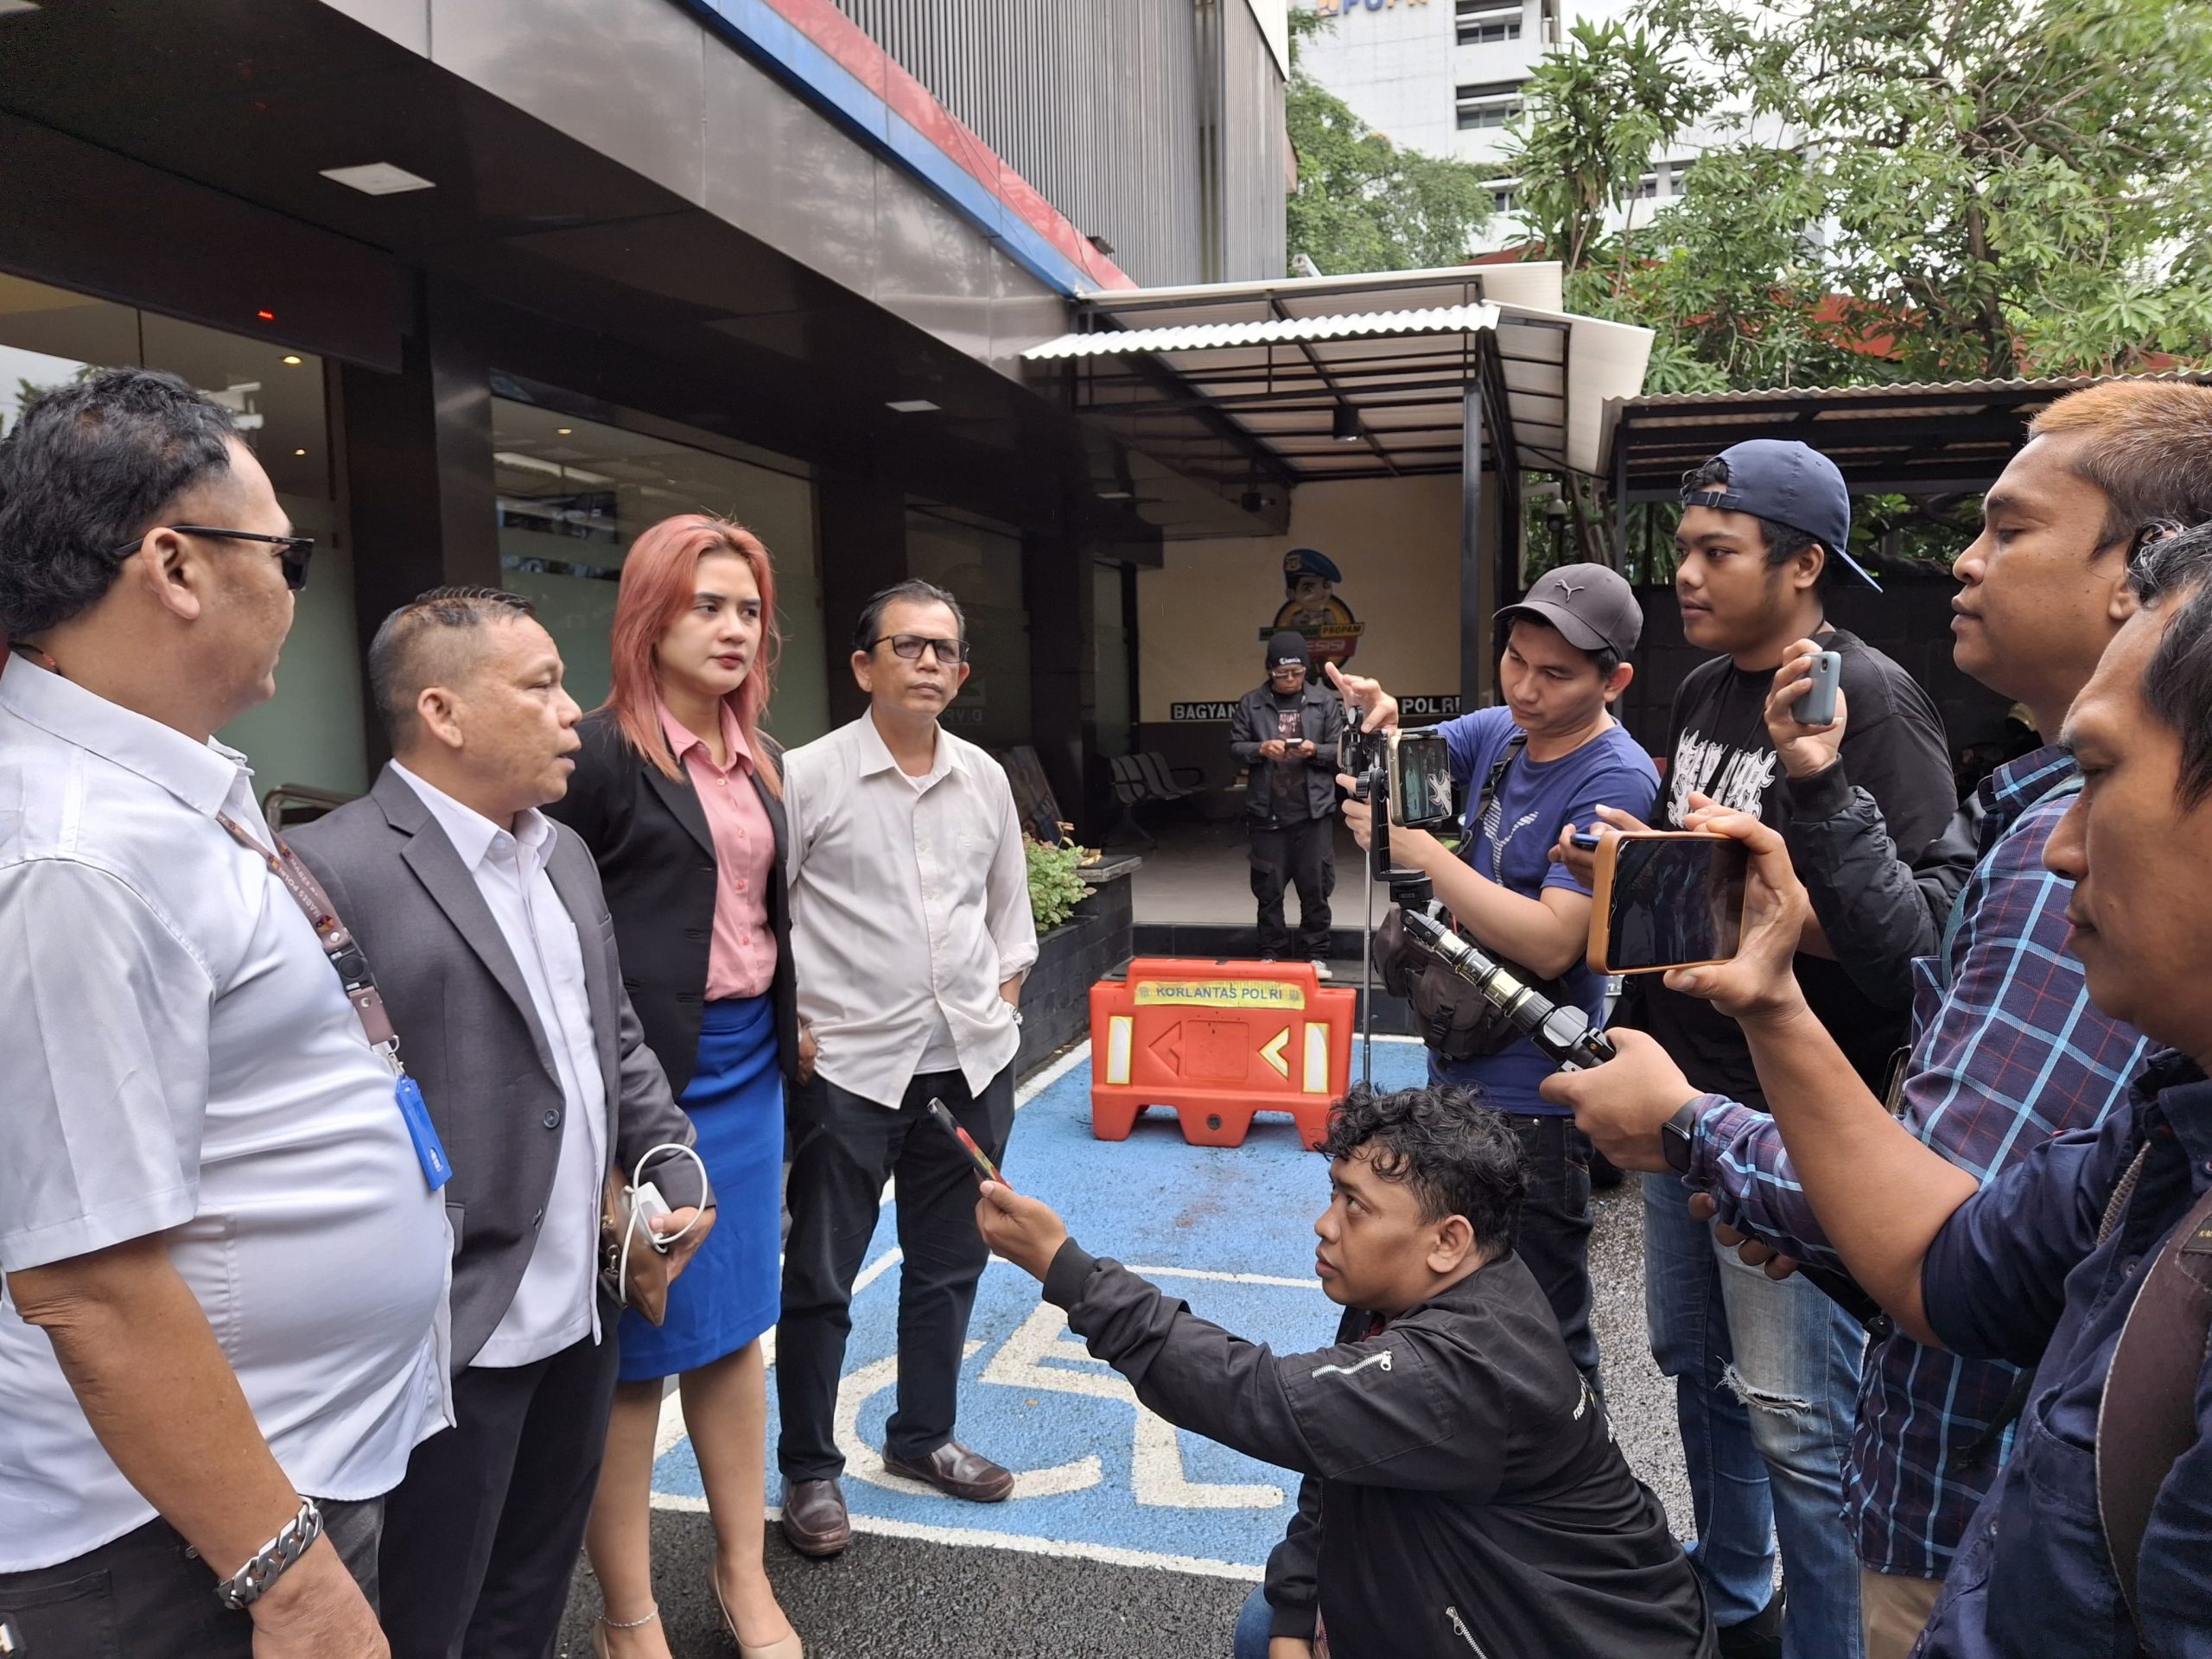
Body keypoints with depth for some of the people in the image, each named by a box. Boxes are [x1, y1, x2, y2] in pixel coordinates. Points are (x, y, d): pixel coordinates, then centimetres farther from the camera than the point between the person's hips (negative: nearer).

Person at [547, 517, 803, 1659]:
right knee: (636, 1348, 6)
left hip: (747, 1070, 7)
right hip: (646, 1077, -7)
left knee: (734, 1326, 17)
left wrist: (784, 1034, 15)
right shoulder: (601, 752, -11)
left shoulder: (754, 757, 10)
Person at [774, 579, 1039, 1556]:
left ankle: (923, 1437, 38)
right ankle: (810, 1470, 25)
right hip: (847, 1066, -5)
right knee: (820, 1280, 7)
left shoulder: (984, 778, 6)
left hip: (971, 1059, 5)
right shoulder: (808, 776, -10)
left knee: (948, 1265, 18)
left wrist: (1005, 989, 8)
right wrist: (793, 1024, -11)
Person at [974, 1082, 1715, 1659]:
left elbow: (1267, 1402, -39)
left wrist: (1064, 1266, -39)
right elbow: (1333, 1458, 4)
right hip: (1499, 1597, 9)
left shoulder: (1470, 1367, -35)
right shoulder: (1404, 1298, -5)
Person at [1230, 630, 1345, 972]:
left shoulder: (1324, 702, 5)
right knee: (1269, 887, 7)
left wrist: (1315, 751, -14)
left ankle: (1316, 954, 14)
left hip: (1314, 811, 0)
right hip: (1267, 812, 0)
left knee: (1315, 886, 3)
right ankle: (1270, 953, 17)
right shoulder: (1251, 703, 5)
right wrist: (1260, 749, -14)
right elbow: (1235, 746, 5)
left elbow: (1340, 750, 5)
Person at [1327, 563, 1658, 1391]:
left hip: (1530, 1097, -8)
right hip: (1457, 1066, 9)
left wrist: (1417, 847, -29)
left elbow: (1551, 944, -27)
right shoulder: (1500, 730, 3)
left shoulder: (1614, 781, -21)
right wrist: (1380, 725, -18)